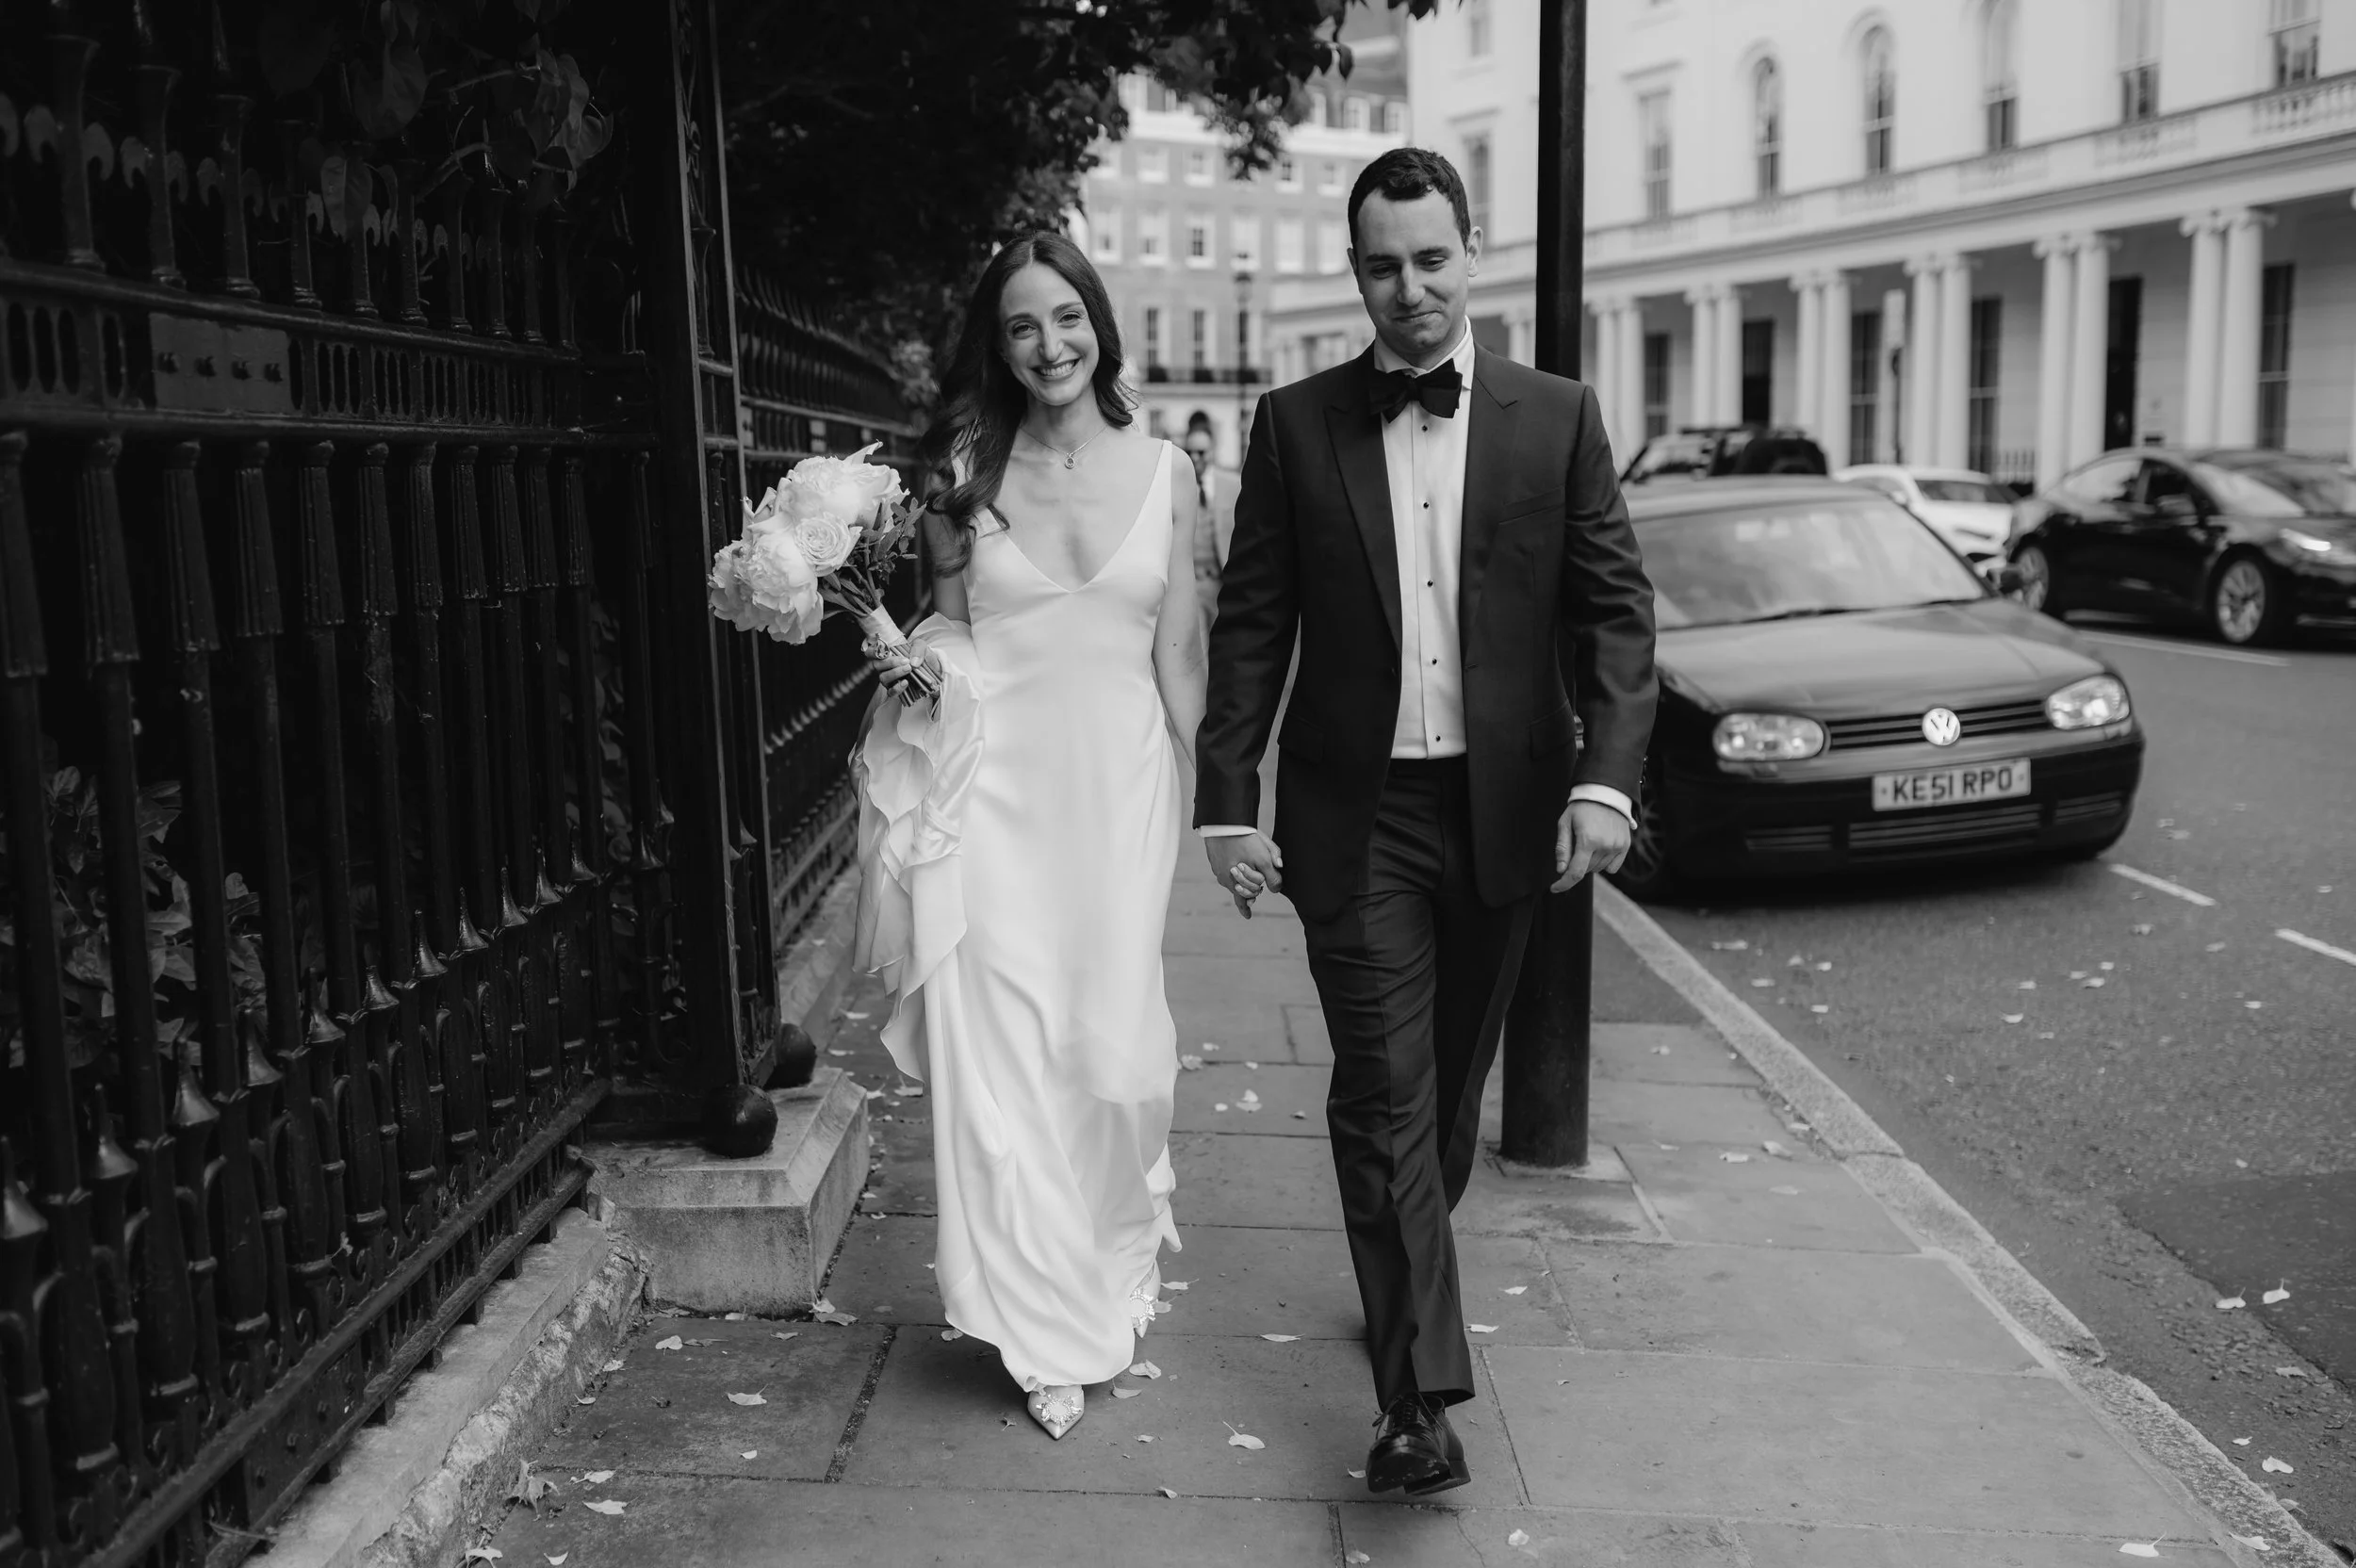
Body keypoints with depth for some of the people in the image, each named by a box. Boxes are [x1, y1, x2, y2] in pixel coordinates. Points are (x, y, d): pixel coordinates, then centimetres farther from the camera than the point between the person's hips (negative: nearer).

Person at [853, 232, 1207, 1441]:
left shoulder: (1163, 471, 4)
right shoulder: (964, 475, 3)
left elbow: (1178, 654, 5)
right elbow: (948, 627, 11)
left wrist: (1189, 799, 4)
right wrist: (907, 658, -11)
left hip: (1120, 777, 1)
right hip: (997, 782, 0)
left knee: (1113, 1032, 6)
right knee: (1001, 1043, -2)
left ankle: (1107, 1273, 35)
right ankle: (1046, 1328, 14)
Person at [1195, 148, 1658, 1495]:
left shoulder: (1558, 417, 1)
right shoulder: (1296, 425, 1)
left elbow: (1617, 608, -2)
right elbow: (1252, 624, 1)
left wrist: (1608, 777, -14)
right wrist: (1230, 802, -4)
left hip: (1506, 812, 2)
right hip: (1357, 814, -1)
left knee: (1454, 1083, 16)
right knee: (1384, 1093, -4)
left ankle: (1406, 1284, 40)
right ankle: (1421, 1393, 1)